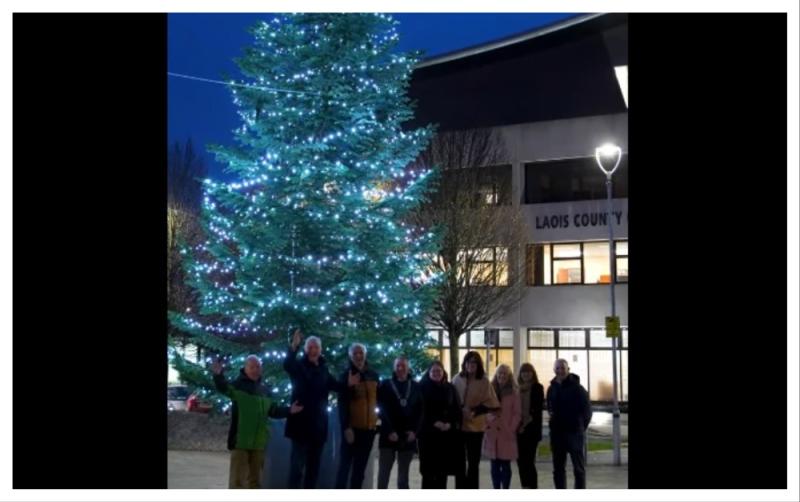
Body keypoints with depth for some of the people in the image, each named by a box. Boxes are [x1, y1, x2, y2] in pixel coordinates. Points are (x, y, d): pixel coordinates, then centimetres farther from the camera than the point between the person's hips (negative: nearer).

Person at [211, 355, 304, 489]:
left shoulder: (264, 388, 12)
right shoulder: (238, 384, -7)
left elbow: (272, 411, 21)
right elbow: (224, 388, -29)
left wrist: (289, 411, 8)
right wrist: (218, 375, -49)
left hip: (258, 441, 6)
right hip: (241, 439, -6)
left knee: (255, 478, 15)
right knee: (238, 477, -6)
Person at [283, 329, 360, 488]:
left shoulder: (323, 369, 11)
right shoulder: (299, 365, -6)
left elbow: (333, 385, 22)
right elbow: (287, 365, -27)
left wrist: (347, 384, 3)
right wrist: (293, 347, -44)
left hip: (319, 422, 6)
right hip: (301, 421, -6)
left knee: (314, 463, 12)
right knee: (298, 462, -7)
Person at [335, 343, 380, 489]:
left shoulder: (373, 375, 11)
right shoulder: (347, 375, -4)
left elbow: (379, 399, 18)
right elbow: (342, 404, -9)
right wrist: (346, 427, -17)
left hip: (369, 427, 4)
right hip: (352, 427, -4)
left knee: (361, 466, 7)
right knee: (345, 464, -3)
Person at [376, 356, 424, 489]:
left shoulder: (416, 387, 9)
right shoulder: (385, 385, 4)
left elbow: (420, 410, 5)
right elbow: (382, 409, -2)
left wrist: (414, 430, -7)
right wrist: (390, 431, -12)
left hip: (408, 436, 2)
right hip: (389, 435, -2)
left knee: (403, 474, 7)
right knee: (384, 473, -4)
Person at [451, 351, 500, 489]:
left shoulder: (484, 381, -6)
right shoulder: (457, 379, 0)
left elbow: (490, 403, -6)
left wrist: (474, 411, -17)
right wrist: (461, 410, -11)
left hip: (476, 425, -1)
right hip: (459, 424, 2)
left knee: (473, 461, 6)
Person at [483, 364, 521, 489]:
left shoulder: (514, 392, 1)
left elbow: (517, 413, -1)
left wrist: (511, 429, -9)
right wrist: (487, 423, -6)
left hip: (506, 434, -2)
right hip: (492, 433, 3)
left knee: (505, 465, 0)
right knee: (495, 465, 6)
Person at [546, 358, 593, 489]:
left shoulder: (576, 387, -6)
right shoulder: (552, 388, 8)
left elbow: (587, 409, -3)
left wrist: (580, 427, -1)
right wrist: (553, 417, 6)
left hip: (574, 432, -5)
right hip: (556, 433, 5)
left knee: (579, 467, -1)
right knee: (558, 468, 8)